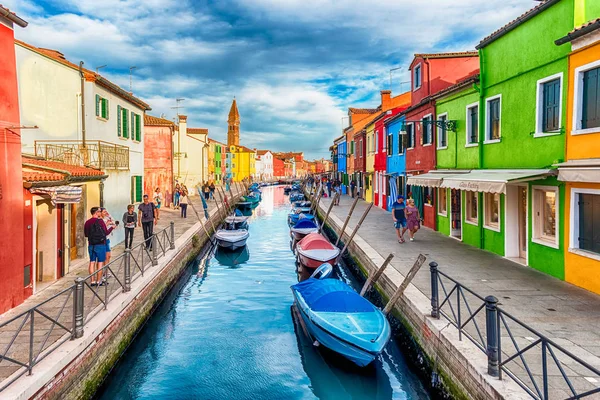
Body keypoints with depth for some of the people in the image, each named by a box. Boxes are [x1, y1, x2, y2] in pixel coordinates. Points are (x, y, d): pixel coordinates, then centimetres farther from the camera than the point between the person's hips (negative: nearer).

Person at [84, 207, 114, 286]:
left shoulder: (87, 222, 4)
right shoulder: (100, 221, -11)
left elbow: (85, 234, 13)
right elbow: (106, 232, -8)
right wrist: (112, 227, 9)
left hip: (91, 245, 5)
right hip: (100, 244, -5)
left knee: (92, 262, 9)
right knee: (100, 262, 2)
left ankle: (93, 281, 11)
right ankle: (99, 281, 5)